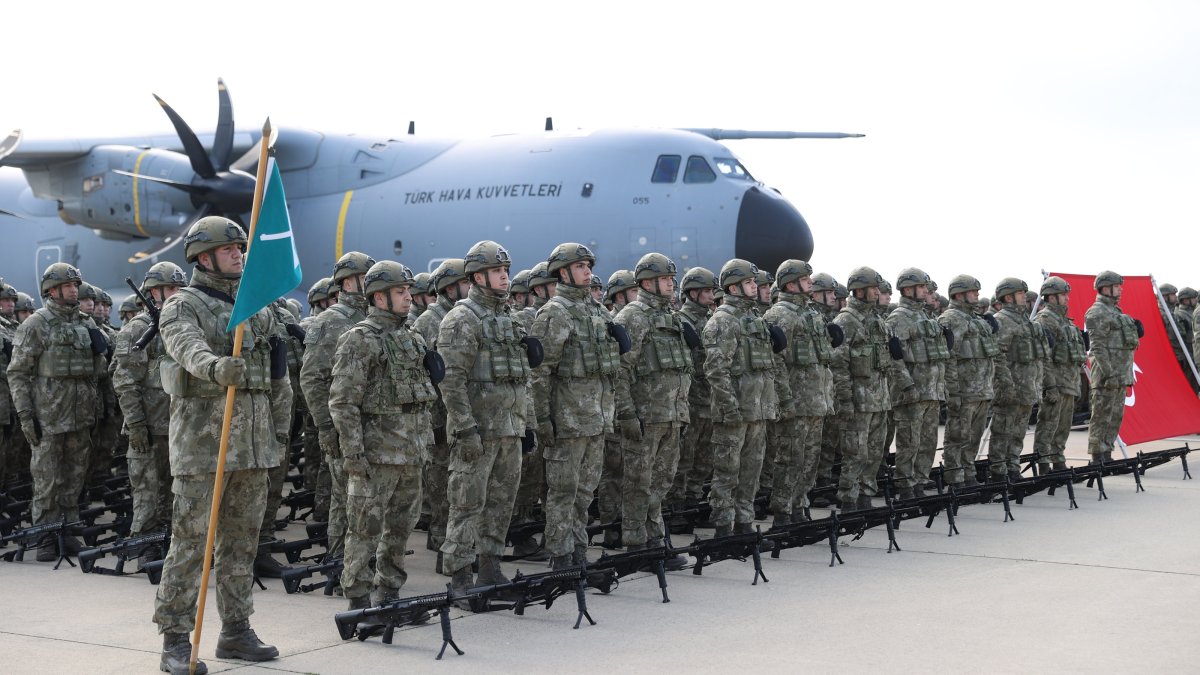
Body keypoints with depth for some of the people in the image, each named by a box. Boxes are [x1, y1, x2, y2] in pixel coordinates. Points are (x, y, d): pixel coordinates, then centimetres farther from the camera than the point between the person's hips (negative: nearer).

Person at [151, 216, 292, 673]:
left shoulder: (258, 307, 15)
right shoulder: (182, 307, -4)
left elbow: (278, 374, 18)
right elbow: (188, 348, -26)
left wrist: (280, 428, 13)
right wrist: (216, 367, -47)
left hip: (253, 439, 6)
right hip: (202, 435, -6)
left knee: (242, 539, 11)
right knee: (190, 539, -6)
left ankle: (236, 631, 20)